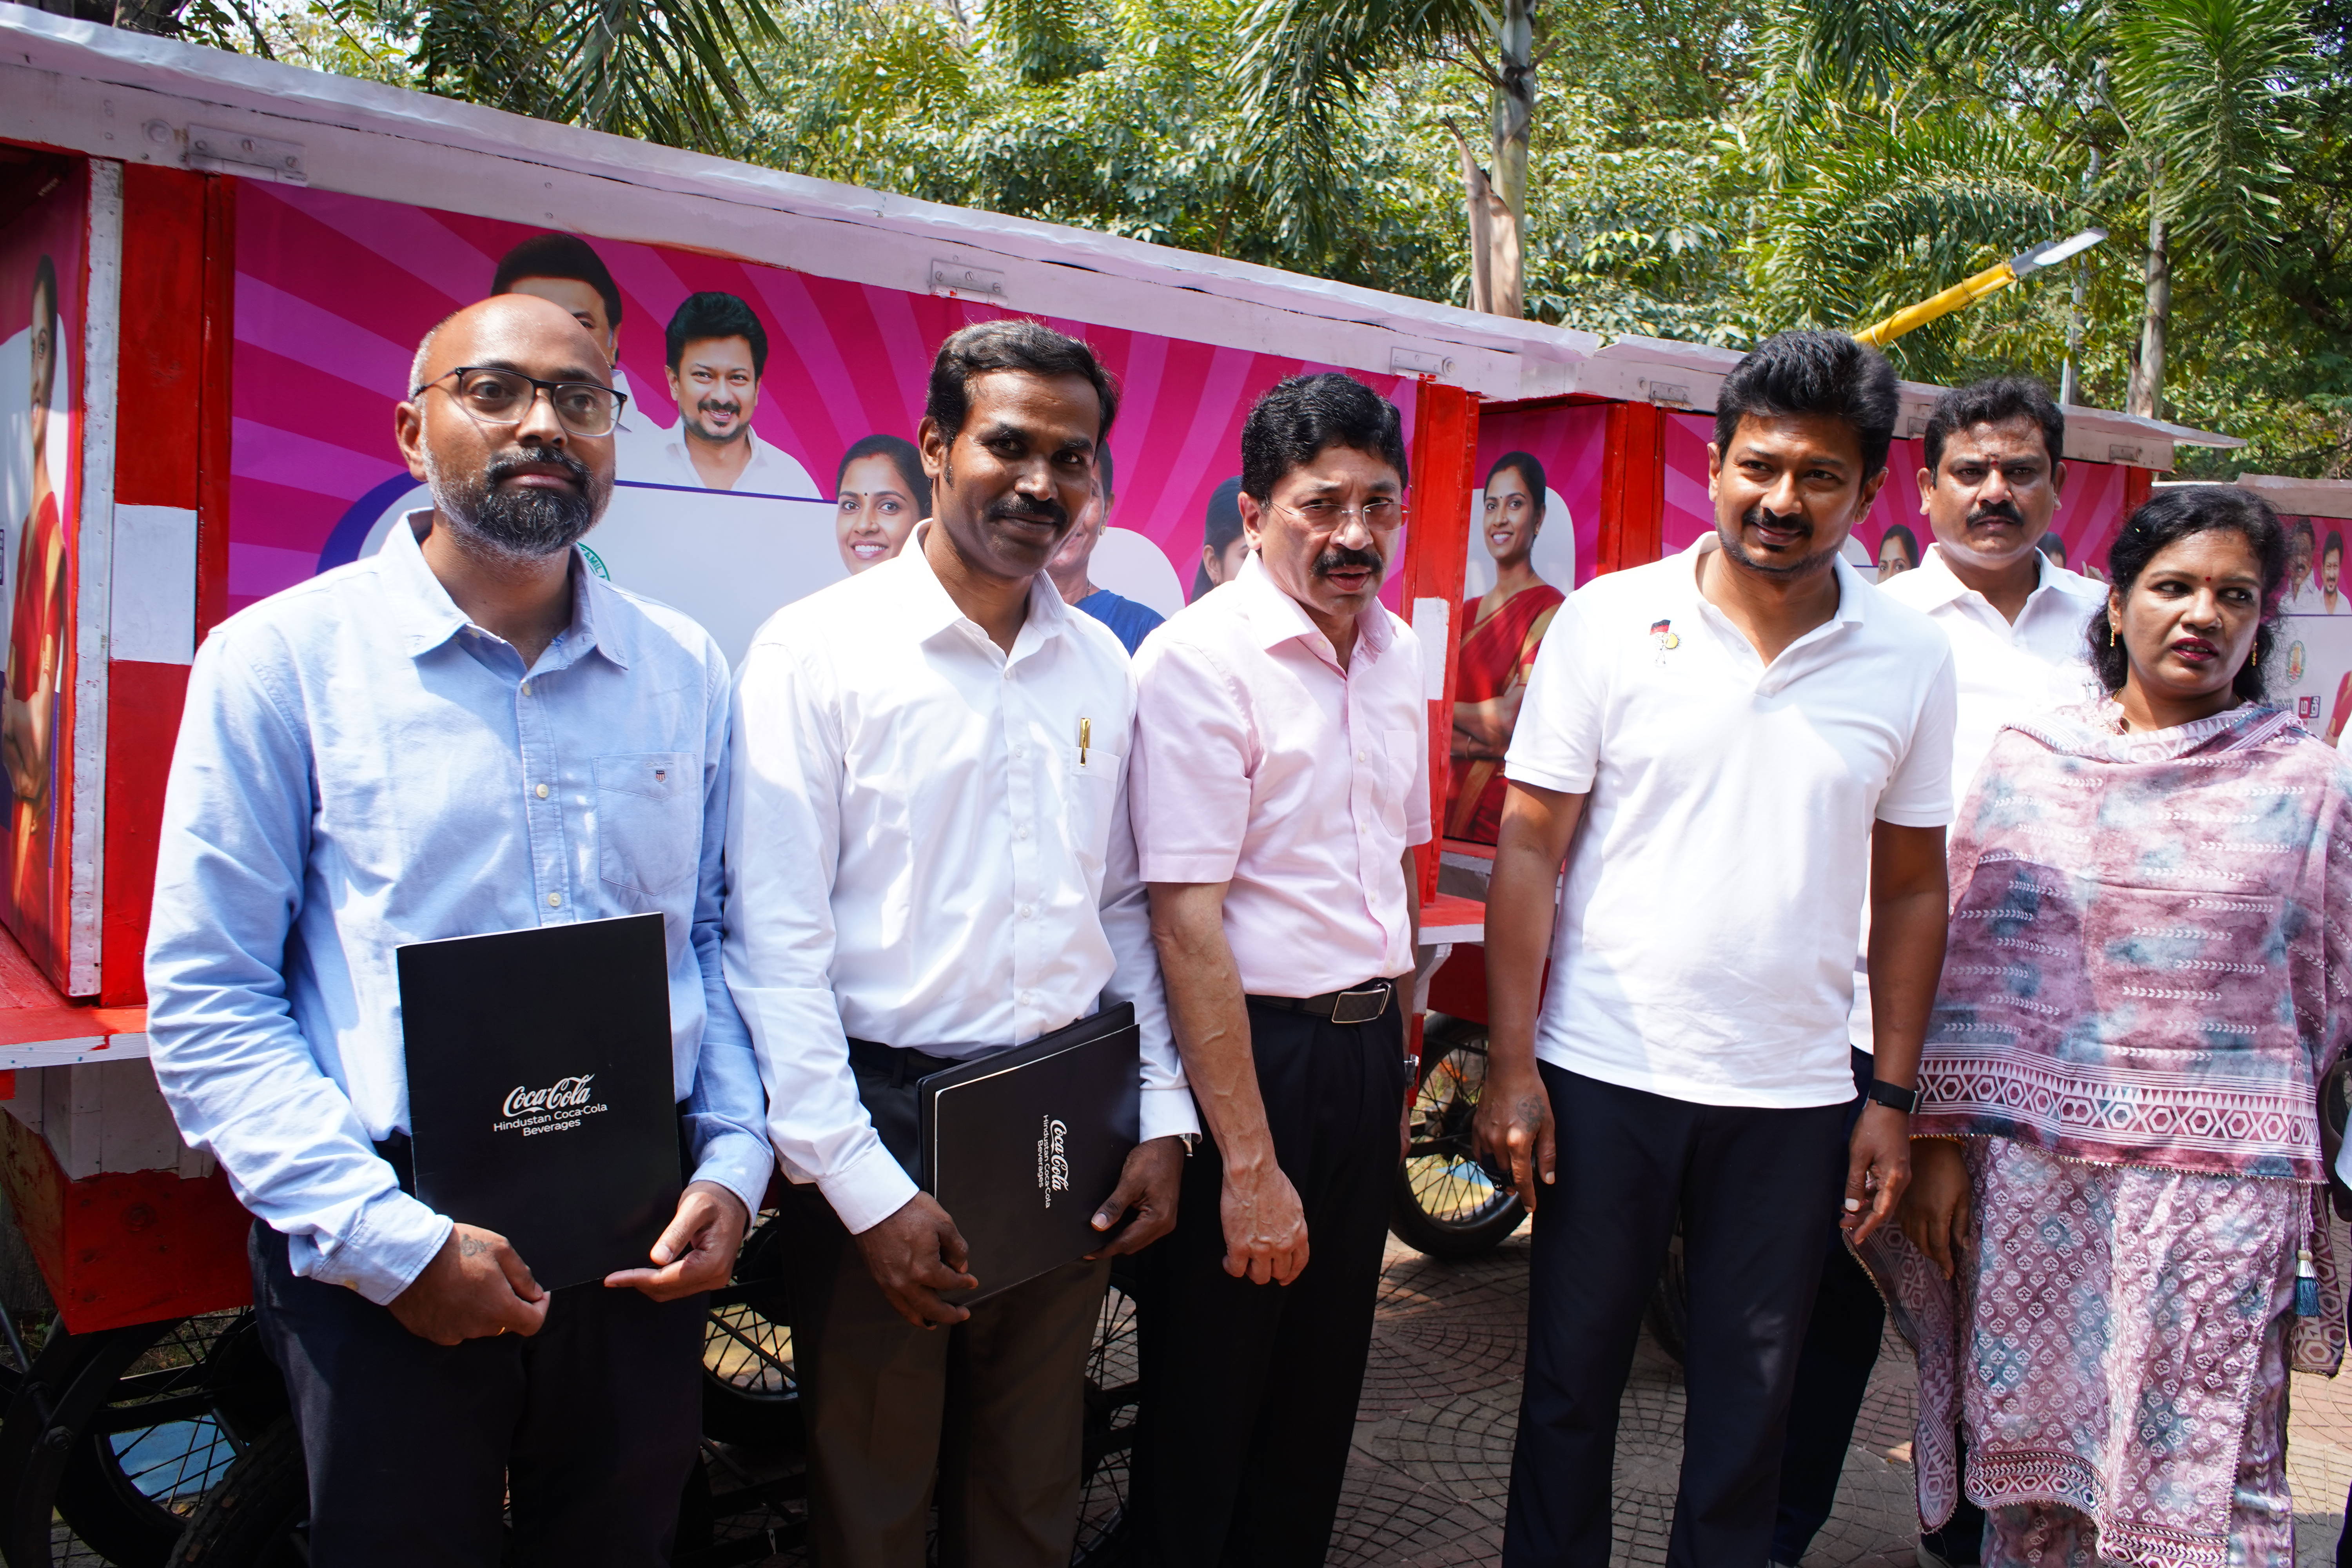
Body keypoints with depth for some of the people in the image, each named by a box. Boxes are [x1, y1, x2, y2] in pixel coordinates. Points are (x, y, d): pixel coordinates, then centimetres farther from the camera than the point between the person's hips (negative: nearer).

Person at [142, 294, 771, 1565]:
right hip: (381, 1255, -3)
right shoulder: (284, 658, -5)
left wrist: (733, 1166, -2)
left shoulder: (685, 670, 6)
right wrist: (380, 1237, -14)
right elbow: (206, 998, -7)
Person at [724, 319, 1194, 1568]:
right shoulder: (816, 652, -9)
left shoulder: (1101, 667, 7)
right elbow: (777, 941, -12)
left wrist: (1163, 1117, 6)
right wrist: (864, 1183, -14)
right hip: (890, 1126, -4)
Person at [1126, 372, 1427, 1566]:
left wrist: (1397, 1055, 18)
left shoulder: (1396, 651, 7)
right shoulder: (1200, 660, -16)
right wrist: (1249, 1162, -21)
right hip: (1250, 1053, -7)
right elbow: (1189, 921, -21)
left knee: (1326, 1381, 20)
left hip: (1368, 1049, 7)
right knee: (1208, 1400, 8)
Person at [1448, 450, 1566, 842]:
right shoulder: (1466, 612, 13)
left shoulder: (1550, 609, -8)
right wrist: (1479, 743, -12)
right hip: (1448, 800, 6)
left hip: (1504, 808, -6)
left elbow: (1510, 721, -14)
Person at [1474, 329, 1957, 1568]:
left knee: (1750, 1402, 14)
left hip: (1794, 1096, 2)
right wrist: (1510, 1066, -7)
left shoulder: (1912, 660, 1)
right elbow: (1530, 848, -4)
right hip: (1603, 1078, -1)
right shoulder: (1609, 620, -5)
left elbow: (1912, 888, 7)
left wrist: (1894, 1098, 4)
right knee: (1570, 1385, 11)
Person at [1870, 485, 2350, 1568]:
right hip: (2032, 1162, 1)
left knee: (2204, 1480, 1)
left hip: (2218, 1175, -1)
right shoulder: (2030, 755, 5)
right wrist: (1939, 1137, 0)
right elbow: (1966, 961, 4)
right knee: (2030, 1452, 10)